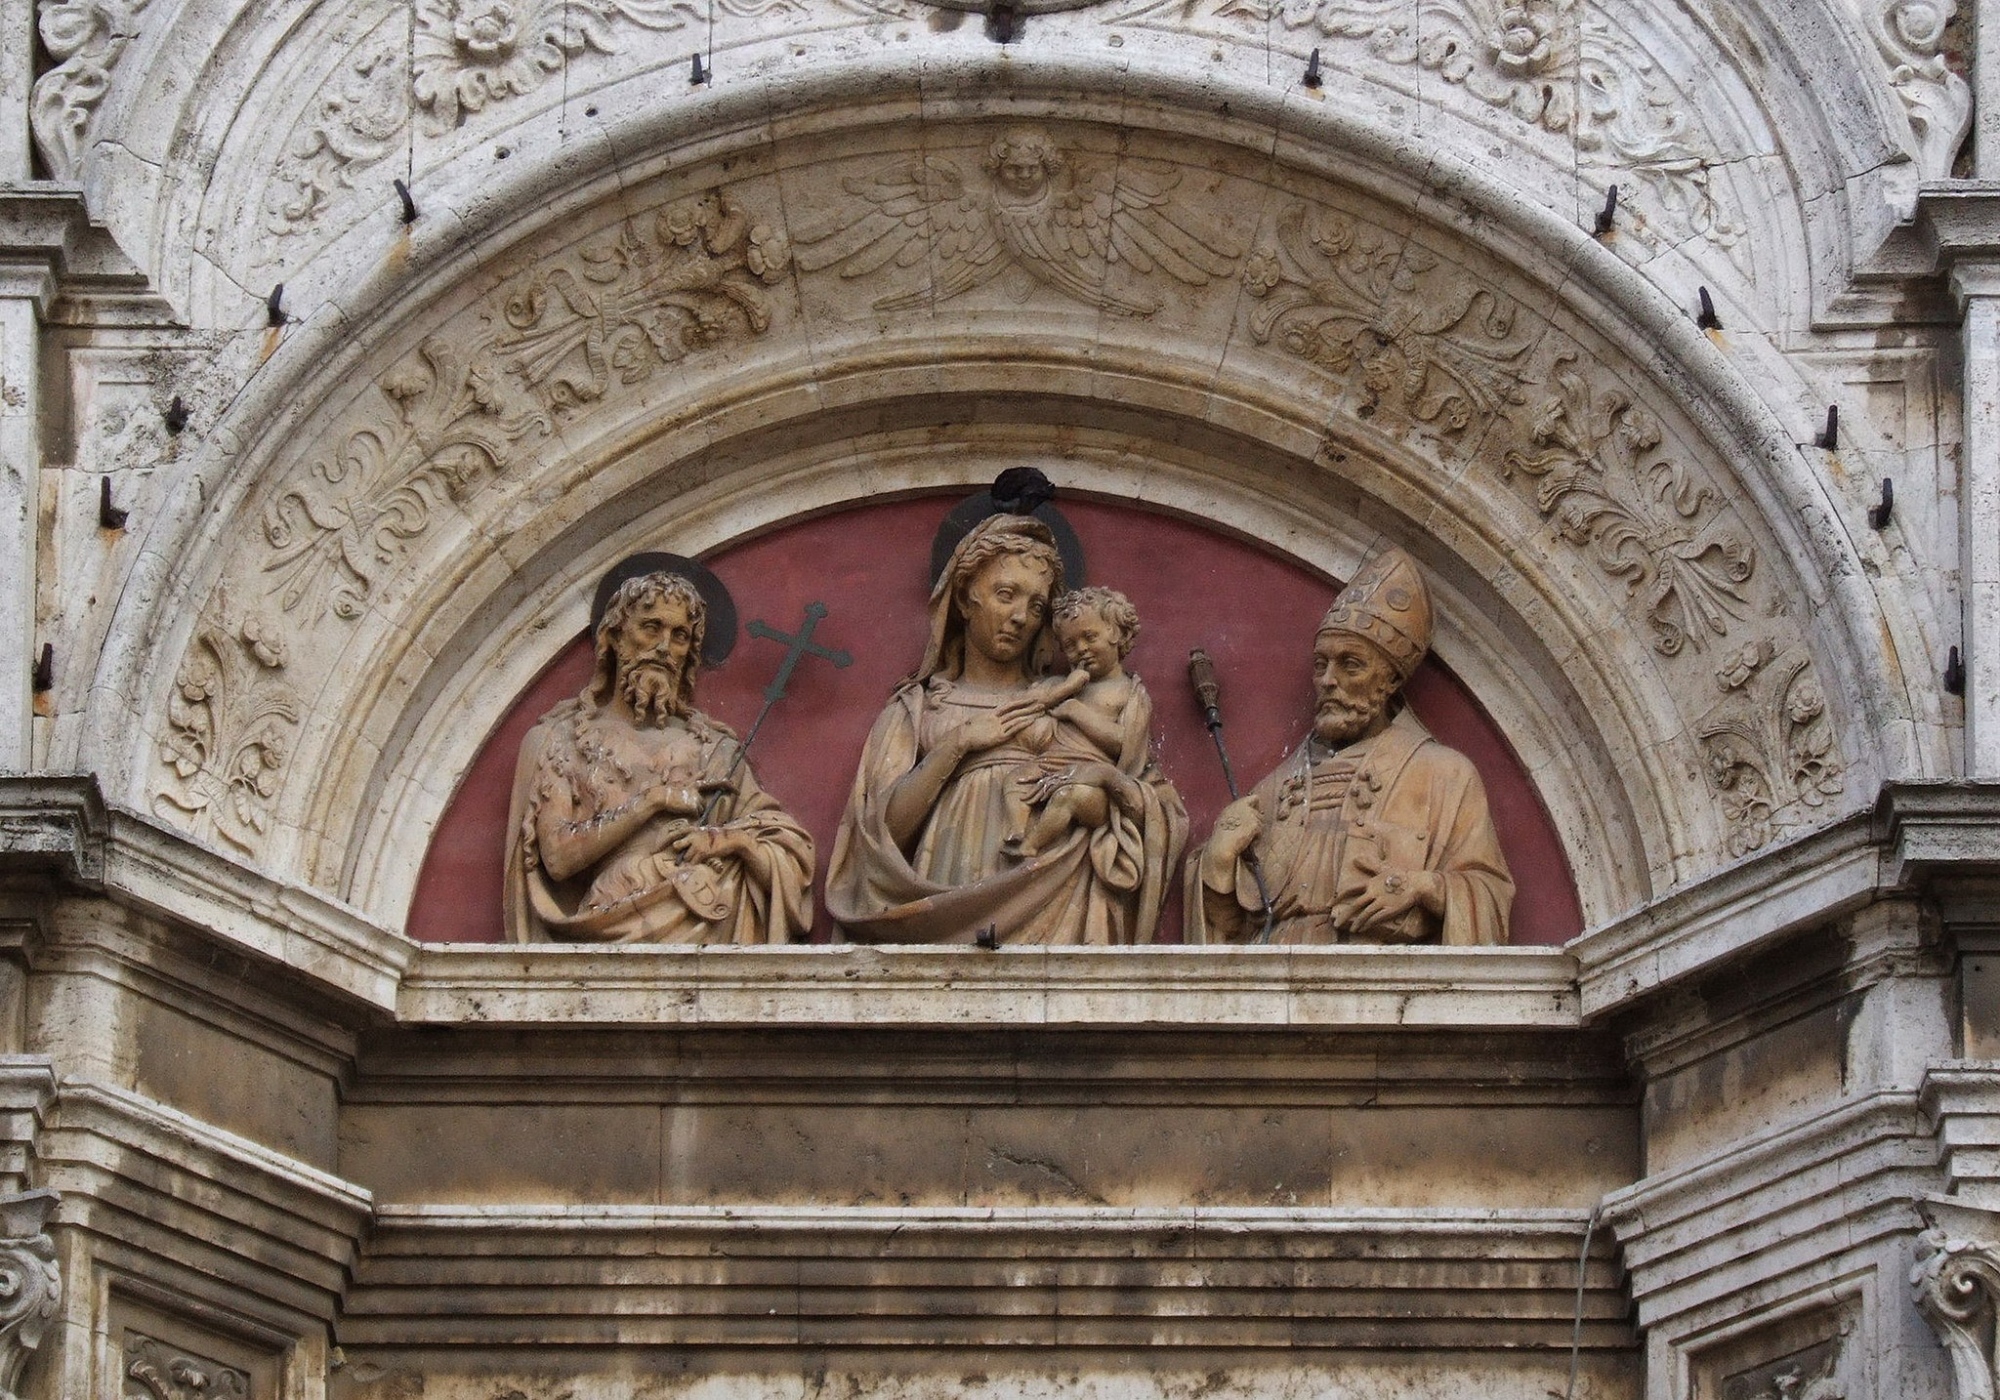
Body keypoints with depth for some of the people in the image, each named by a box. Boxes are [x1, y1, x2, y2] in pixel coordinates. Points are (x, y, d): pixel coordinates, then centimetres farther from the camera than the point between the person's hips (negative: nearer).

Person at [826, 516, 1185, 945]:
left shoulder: (1057, 701, 22)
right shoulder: (916, 707, 18)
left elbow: (1101, 812, 12)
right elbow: (885, 829, 5)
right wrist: (958, 744, 2)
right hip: (949, 893, -1)